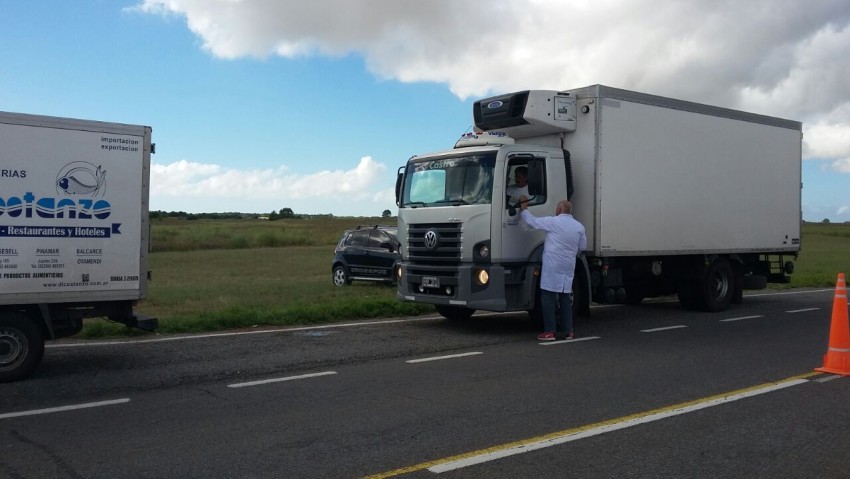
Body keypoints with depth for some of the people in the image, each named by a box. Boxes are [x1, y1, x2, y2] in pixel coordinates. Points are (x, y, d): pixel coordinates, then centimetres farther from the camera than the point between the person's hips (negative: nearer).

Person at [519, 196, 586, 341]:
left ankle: (550, 331, -3)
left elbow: (531, 221, -4)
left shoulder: (553, 222, -8)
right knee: (566, 298, 13)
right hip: (568, 267, 5)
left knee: (548, 298, -1)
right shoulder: (579, 227, 6)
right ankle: (567, 330, 15)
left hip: (553, 266, -5)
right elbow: (582, 247, 13)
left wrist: (524, 207, 11)